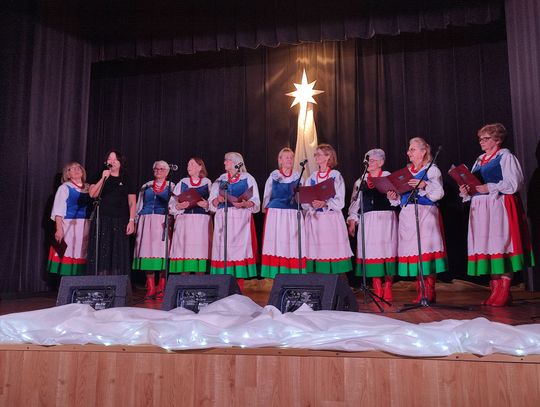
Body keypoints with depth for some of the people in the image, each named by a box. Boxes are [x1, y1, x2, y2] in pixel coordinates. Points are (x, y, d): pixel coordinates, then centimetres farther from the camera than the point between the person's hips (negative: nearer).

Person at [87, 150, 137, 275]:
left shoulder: (127, 180, 10)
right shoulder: (100, 178, 11)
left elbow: (132, 203, 5)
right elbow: (92, 194, -6)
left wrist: (131, 221, -5)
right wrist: (103, 178, -11)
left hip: (120, 222, 0)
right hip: (102, 221, 0)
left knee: (118, 255, 0)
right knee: (101, 253, -2)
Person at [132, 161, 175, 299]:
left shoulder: (171, 186, 11)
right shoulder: (146, 186, 18)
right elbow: (139, 206, 18)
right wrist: (137, 222, 10)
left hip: (163, 223, -2)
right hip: (146, 222, 3)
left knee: (162, 251, -8)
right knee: (147, 251, -3)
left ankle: (161, 287, -1)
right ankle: (150, 288, 2)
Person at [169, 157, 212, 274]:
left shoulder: (207, 183, 10)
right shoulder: (182, 183, 14)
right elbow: (172, 204, 7)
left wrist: (207, 205, -17)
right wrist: (179, 206, -13)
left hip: (202, 222, -1)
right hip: (184, 221, 1)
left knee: (200, 250, -5)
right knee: (184, 250, -5)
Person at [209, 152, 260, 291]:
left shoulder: (248, 178, 8)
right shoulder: (220, 180, 18)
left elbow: (256, 203, 1)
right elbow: (212, 203, 12)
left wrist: (244, 203, -19)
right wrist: (218, 199, -10)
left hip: (241, 220, -3)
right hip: (223, 219, 3)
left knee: (240, 248, -7)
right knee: (224, 249, -4)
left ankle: (239, 289, -4)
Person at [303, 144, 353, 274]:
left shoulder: (336, 176, 3)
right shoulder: (312, 177, 14)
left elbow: (339, 201, -5)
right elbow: (304, 201, 6)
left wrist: (325, 203, -22)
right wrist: (312, 204, -16)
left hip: (331, 219, -3)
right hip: (314, 218, 3)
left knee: (332, 249, -7)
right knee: (317, 249, -1)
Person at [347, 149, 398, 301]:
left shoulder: (389, 178, 5)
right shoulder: (361, 181, 14)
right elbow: (355, 203, 13)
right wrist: (352, 221, 4)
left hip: (386, 219, -2)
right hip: (368, 220, 3)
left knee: (387, 250, -2)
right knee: (371, 251, 0)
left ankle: (388, 290, 8)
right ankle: (377, 291, 9)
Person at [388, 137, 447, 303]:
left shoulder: (432, 169, 2)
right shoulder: (406, 171, 21)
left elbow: (439, 193, -9)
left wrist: (424, 185, -23)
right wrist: (395, 197, 3)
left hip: (425, 214, -6)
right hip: (407, 215, 6)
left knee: (425, 248, -10)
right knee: (413, 251, 3)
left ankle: (429, 294, -3)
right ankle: (420, 293, 9)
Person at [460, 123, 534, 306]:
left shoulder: (505, 157, 0)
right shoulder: (479, 161, 21)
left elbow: (513, 184, -10)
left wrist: (489, 188, -17)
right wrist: (466, 191, 0)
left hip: (499, 207, -7)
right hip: (480, 208, 7)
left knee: (500, 245, -10)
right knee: (486, 246, 3)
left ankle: (504, 293, -6)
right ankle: (495, 290, 7)